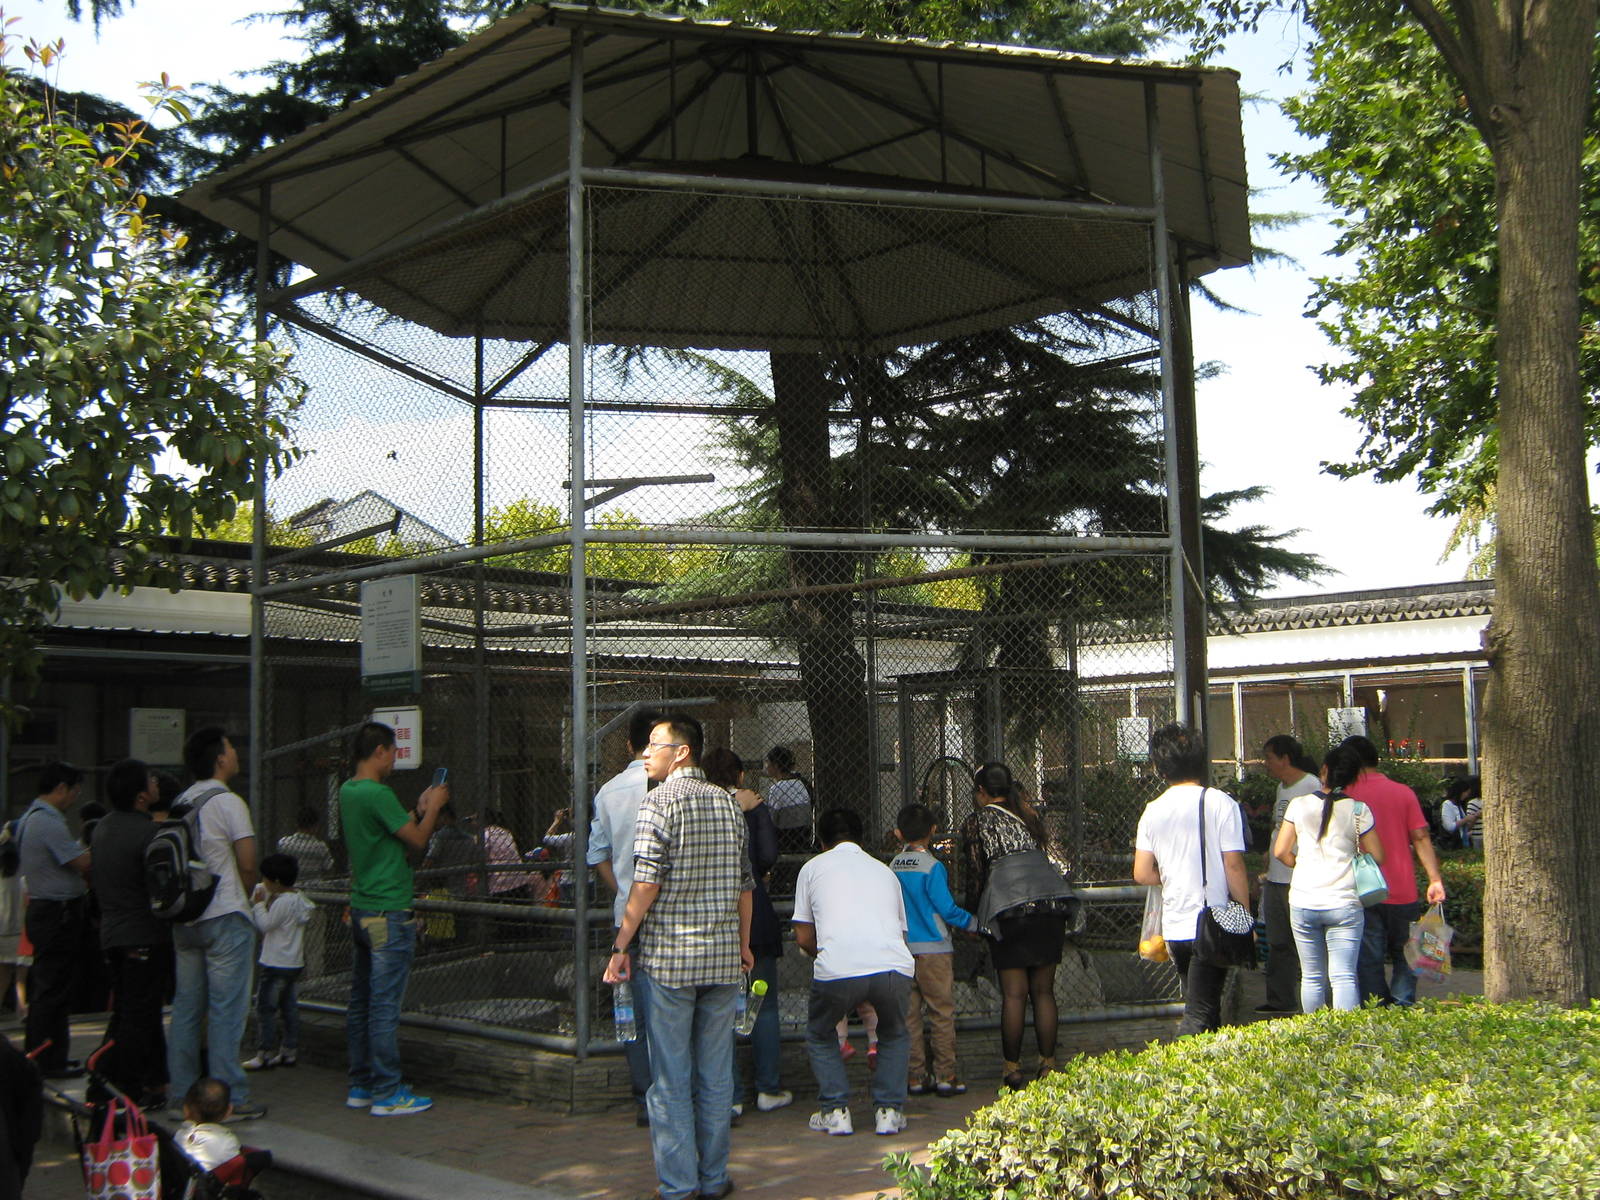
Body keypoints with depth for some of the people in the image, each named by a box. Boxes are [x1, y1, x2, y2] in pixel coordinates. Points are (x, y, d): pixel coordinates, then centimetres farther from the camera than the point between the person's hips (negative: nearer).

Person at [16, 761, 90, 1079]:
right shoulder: (49, 823, -19)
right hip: (58, 913, -11)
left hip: (41, 908, 11)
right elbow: (83, 865, -18)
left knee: (44, 988, 16)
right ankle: (49, 1061, 2)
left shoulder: (29, 818, 14)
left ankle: (37, 1055, 24)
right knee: (54, 990, -4)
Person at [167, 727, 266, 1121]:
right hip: (225, 917, -7)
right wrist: (243, 896, 7)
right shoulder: (227, 802, -11)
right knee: (226, 1009, -4)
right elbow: (248, 866, -13)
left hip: (185, 918, 7)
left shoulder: (180, 804, 10)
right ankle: (230, 1099, -1)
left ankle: (182, 1094, 18)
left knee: (186, 1007, 12)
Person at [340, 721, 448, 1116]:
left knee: (360, 1002, 13)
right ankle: (387, 1093, 0)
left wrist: (420, 809, 18)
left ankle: (360, 1086, 21)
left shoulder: (347, 791, 10)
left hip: (360, 908, 10)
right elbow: (417, 840, -10)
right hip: (389, 913, -10)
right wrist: (433, 807, 4)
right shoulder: (378, 794, -18)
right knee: (385, 1006, -5)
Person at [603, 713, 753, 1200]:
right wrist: (743, 942, 24)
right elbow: (744, 882, 13)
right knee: (716, 1074, 12)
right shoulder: (726, 801, 9)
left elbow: (647, 883, -14)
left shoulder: (659, 801, -8)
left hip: (669, 956, -5)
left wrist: (620, 947, -7)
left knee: (670, 1077, 3)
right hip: (722, 958, 5)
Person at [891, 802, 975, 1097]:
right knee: (942, 1013, 4)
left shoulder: (893, 866, 4)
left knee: (909, 1015, 9)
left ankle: (914, 1076, 11)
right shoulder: (932, 866, -11)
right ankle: (945, 1076, 6)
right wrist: (974, 922, 3)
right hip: (933, 950, -5)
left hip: (901, 951, 5)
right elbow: (947, 908, -12)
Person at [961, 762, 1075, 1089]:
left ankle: (1012, 1068, 4)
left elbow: (976, 875, 3)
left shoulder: (976, 823, 4)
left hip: (1009, 908, -4)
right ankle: (1048, 1065, 11)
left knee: (1014, 994, 0)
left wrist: (972, 915, 14)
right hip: (1050, 902, 4)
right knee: (1044, 991, 9)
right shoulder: (1029, 816, 17)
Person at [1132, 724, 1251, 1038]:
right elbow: (1233, 865, -11)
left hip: (1173, 927, 5)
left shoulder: (1153, 811, 4)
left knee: (1200, 1004, 20)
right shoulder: (1220, 803, -8)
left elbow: (1142, 874, 3)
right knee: (1200, 1014, -4)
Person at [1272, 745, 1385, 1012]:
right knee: (1344, 977, -2)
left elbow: (1280, 852, 1)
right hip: (1344, 903, -1)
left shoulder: (1299, 804, 0)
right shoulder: (1358, 810, -3)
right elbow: (1377, 857, 2)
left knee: (1312, 977, 11)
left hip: (1303, 902, 1)